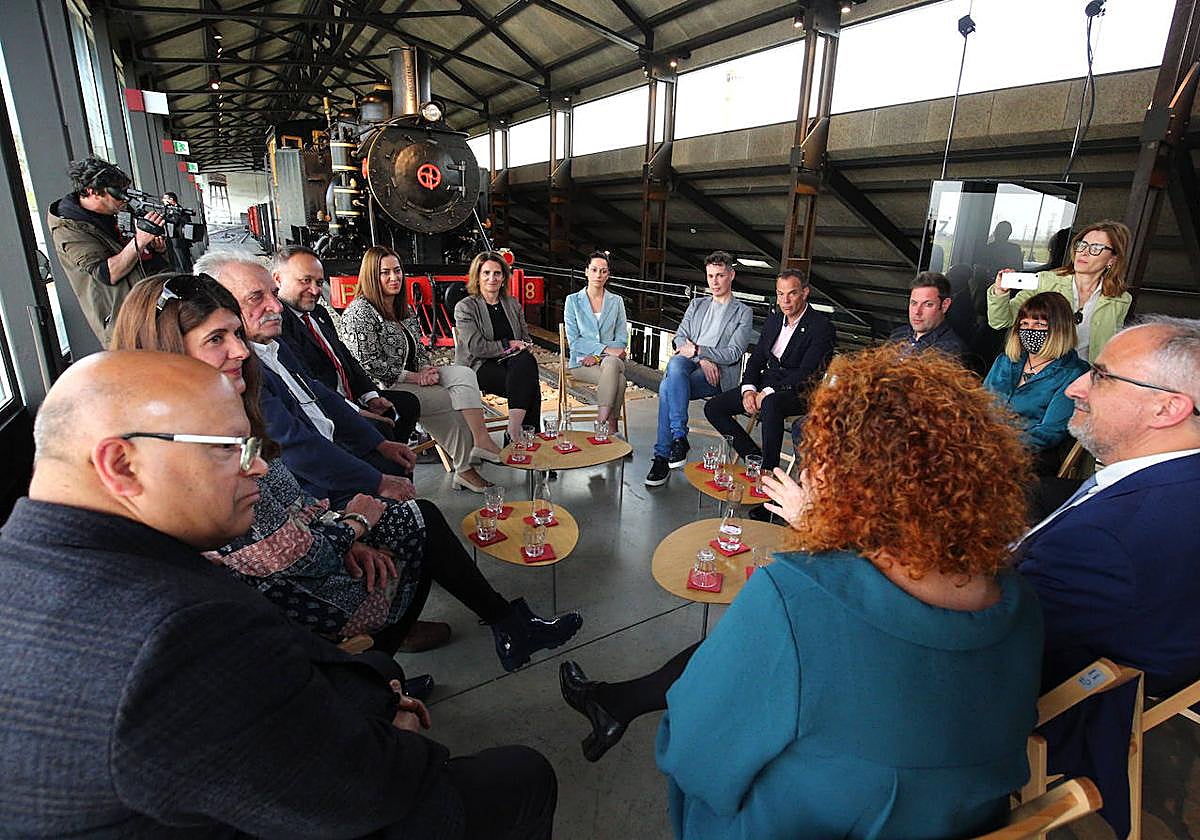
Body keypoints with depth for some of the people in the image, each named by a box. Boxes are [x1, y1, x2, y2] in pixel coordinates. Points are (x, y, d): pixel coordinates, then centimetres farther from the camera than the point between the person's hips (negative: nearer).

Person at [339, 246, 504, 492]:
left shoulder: (403, 309, 16)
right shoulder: (360, 312, -10)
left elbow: (420, 349, 20)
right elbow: (369, 364, -17)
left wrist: (427, 369, -3)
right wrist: (414, 377, -17)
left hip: (414, 378, 8)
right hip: (382, 390, -7)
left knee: (463, 374, -18)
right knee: (452, 400, -21)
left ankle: (481, 440, -32)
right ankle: (464, 468, -11)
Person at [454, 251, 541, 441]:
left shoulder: (512, 304, 19)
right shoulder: (465, 307, 2)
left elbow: (526, 339, 20)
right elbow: (476, 347, -10)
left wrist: (524, 347, -4)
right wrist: (508, 344, -8)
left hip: (513, 362, 5)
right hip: (480, 367, -5)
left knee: (527, 361, -34)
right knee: (529, 385, -32)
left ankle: (514, 432, -37)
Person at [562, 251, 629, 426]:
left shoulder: (616, 301, 12)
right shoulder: (573, 300, 6)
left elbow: (622, 340, 6)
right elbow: (574, 340, -3)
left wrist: (597, 356, -12)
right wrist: (605, 349, -16)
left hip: (611, 359, 2)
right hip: (581, 361, -2)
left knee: (611, 363, -37)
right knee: (618, 378, -34)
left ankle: (601, 423, -34)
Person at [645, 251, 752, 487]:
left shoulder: (743, 312, 13)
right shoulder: (697, 304, 26)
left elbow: (733, 354, -1)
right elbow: (680, 339, 11)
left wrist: (697, 350, -10)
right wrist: (702, 359, -7)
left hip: (717, 374, -4)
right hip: (689, 364, 4)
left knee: (667, 388, -31)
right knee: (675, 363, -35)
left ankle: (662, 456, -26)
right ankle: (679, 438, -35)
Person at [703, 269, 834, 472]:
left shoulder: (821, 326, -9)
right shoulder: (773, 320, 13)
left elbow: (806, 373, -18)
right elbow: (756, 359, 12)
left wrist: (767, 393, -22)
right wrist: (748, 390, -7)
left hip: (799, 392, -7)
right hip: (766, 385, 7)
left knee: (770, 404, -41)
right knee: (713, 408, -6)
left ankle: (768, 470, -27)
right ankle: (755, 457, -2)